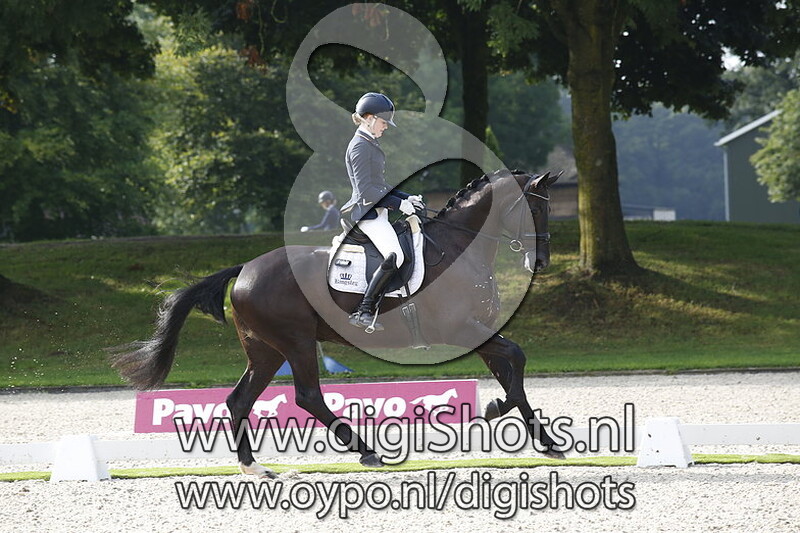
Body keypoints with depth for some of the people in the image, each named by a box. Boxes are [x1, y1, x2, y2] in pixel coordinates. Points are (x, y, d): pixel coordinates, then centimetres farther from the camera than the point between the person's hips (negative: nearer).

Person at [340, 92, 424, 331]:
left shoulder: (371, 145, 18)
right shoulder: (360, 147, -13)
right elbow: (366, 190, -19)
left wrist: (406, 197, 12)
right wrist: (399, 204, -17)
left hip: (379, 210, 11)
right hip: (368, 213, -11)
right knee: (395, 257, -24)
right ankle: (364, 312, -21)